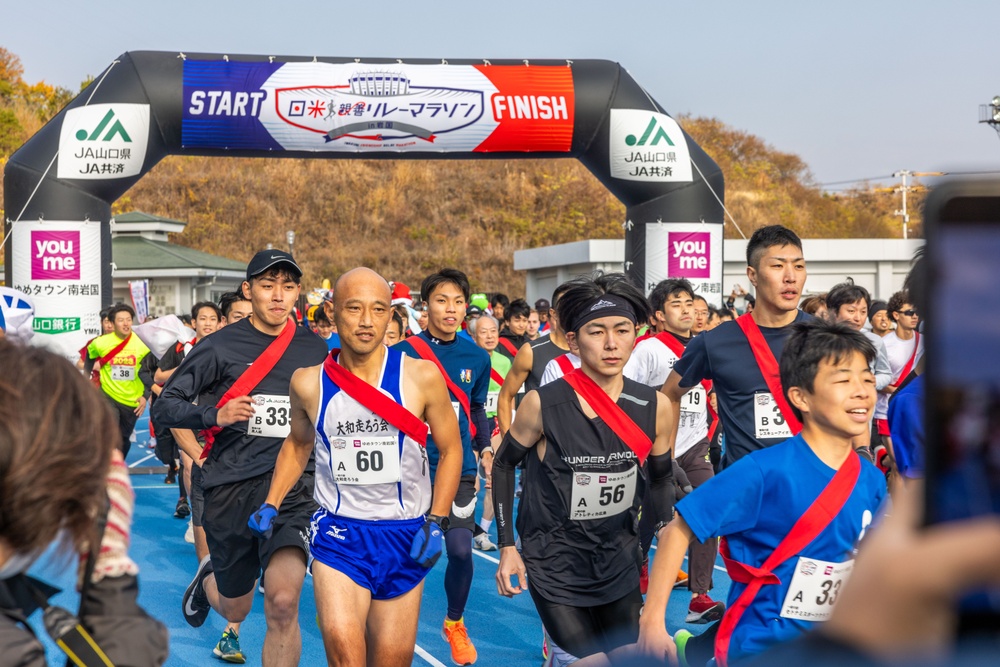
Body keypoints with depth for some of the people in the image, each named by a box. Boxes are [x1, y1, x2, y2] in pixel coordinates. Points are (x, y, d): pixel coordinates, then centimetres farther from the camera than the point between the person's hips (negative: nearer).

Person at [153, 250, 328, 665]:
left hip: (293, 488, 0)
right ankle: (208, 578, 52)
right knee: (235, 608, 16)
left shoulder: (317, 350, 7)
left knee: (283, 602, -21)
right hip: (230, 489, 0)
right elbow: (164, 407, -2)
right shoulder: (220, 347, -2)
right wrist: (214, 415, -19)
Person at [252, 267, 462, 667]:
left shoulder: (421, 377, -9)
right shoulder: (309, 383, -4)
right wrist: (271, 506, 6)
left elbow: (450, 450, 2)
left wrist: (436, 522, -6)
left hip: (405, 535, 1)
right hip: (339, 532, 0)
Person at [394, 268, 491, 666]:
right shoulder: (404, 353, -8)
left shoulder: (477, 357, 2)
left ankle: (455, 624, 21)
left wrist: (485, 448, 7)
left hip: (458, 469, 2)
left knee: (460, 550, -4)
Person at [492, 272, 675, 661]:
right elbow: (504, 465, -1)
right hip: (554, 563, -4)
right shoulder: (542, 405, -17)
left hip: (619, 559, 4)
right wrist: (506, 546, -4)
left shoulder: (655, 408, -8)